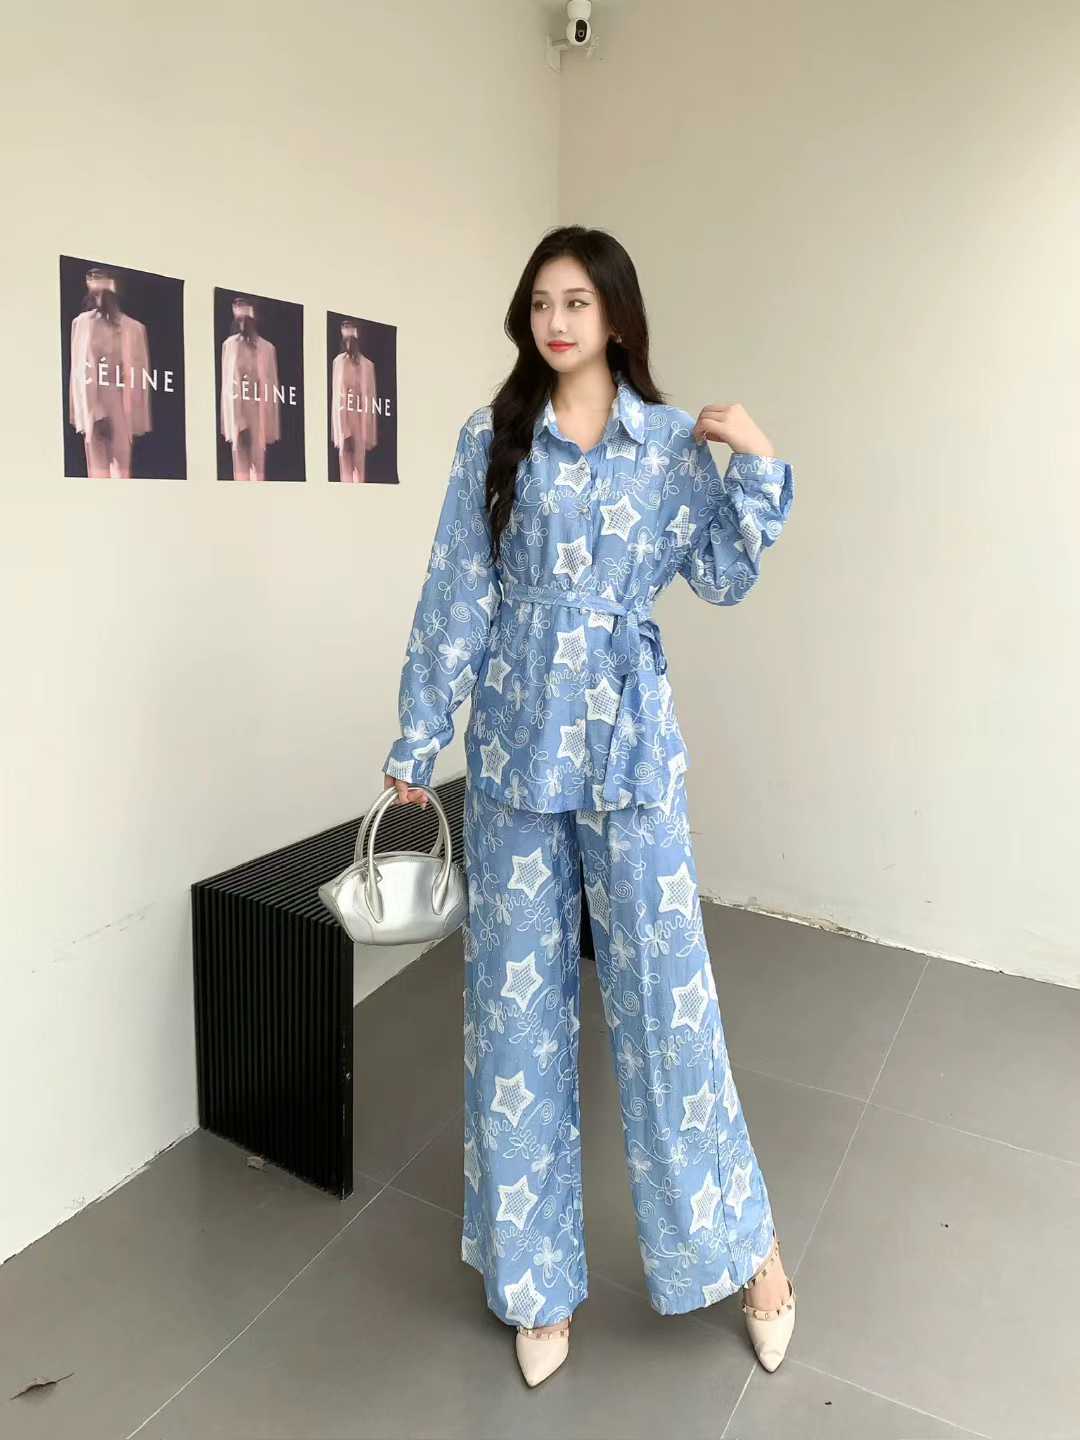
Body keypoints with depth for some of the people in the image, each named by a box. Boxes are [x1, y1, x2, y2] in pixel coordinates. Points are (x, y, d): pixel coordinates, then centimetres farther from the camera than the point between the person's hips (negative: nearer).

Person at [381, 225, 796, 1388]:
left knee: (664, 988, 4)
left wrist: (757, 467, -8)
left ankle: (742, 1243, 28)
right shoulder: (492, 439, 4)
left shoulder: (672, 441, 5)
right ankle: (537, 1274, 28)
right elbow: (455, 596, 2)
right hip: (515, 746, 1)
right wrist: (418, 738, 1)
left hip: (629, 746, 0)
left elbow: (724, 579, 4)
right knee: (518, 999, 7)